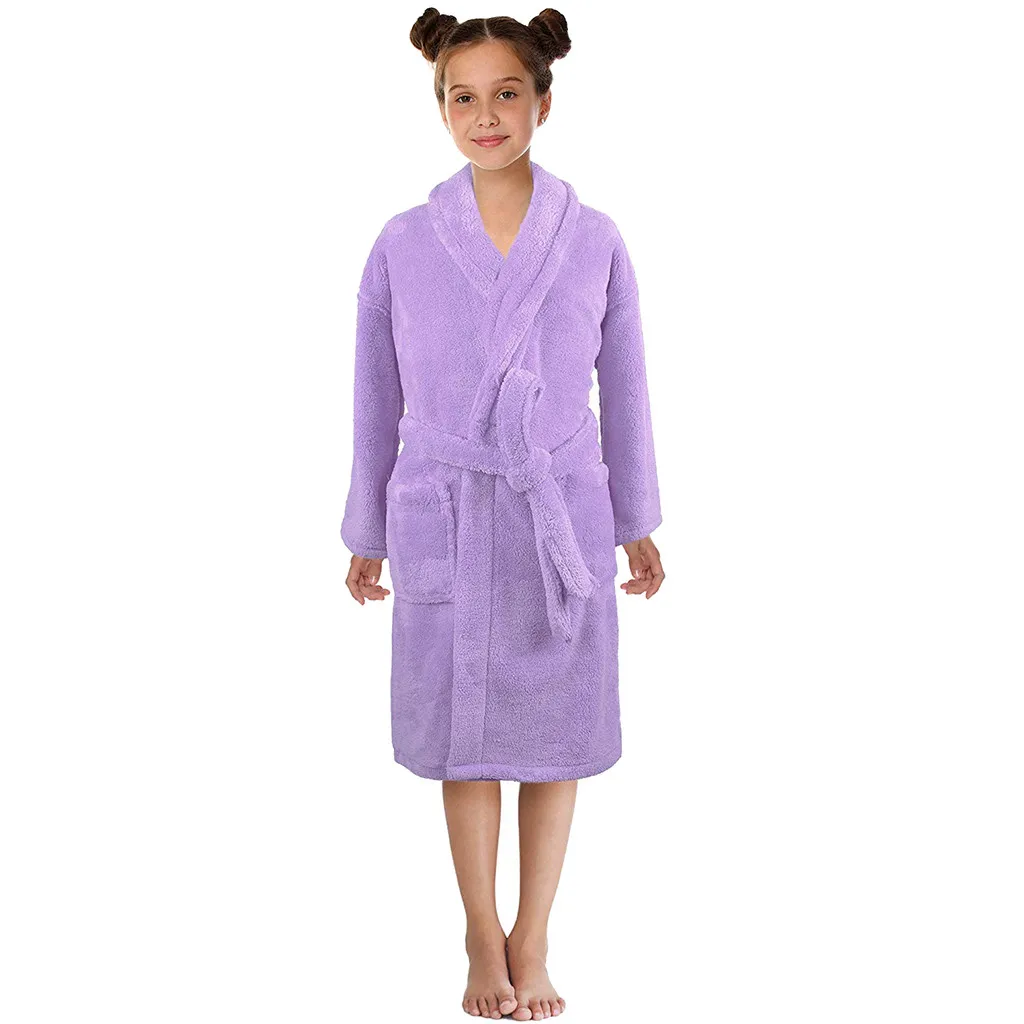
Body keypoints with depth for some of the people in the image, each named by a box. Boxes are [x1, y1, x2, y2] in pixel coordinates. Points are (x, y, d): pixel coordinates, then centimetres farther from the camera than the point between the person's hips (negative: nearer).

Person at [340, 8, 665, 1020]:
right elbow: (378, 402, 4)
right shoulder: (403, 244, -3)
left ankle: (531, 941, 24)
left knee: (554, 732, 8)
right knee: (466, 737, 8)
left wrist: (637, 523, 10)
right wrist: (367, 536, 8)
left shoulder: (594, 242, -2)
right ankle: (484, 939, 25)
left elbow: (624, 389, 6)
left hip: (562, 519, 1)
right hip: (446, 521, 0)